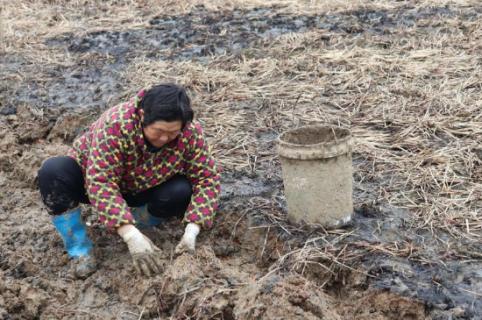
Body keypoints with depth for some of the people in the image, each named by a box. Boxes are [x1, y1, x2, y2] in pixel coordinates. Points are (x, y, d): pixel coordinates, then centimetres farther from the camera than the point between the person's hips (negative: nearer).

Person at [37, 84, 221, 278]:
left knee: (182, 192, -28)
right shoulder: (115, 125, -36)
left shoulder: (190, 132, -25)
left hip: (139, 188, 2)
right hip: (90, 178, -2)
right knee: (53, 172, -32)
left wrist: (191, 231, -34)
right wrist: (132, 236, -48)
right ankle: (80, 251, -17)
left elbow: (207, 179, -20)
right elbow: (100, 183, -40)